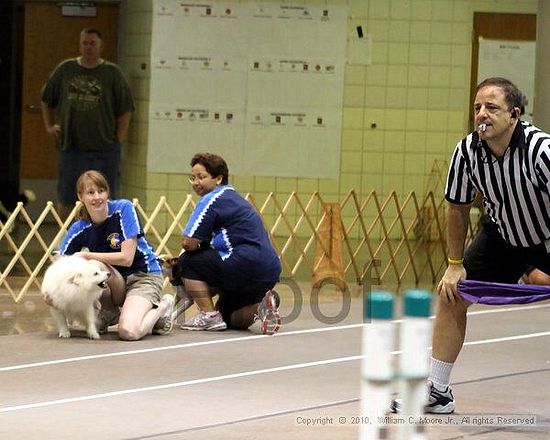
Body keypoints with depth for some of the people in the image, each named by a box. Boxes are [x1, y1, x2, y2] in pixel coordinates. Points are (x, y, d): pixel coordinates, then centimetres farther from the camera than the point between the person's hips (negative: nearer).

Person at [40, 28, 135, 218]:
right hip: (70, 145, 2)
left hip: (103, 147, -2)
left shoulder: (112, 73, 0)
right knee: (66, 199, 6)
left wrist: (118, 138, -4)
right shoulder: (65, 69, 7)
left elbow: (125, 110, 2)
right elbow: (46, 99, 19)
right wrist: (49, 126, 12)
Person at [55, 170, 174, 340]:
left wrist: (87, 255, -23)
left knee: (129, 331, -28)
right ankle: (113, 313, 5)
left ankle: (162, 307, 2)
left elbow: (127, 258, -22)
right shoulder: (79, 229, -7)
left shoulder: (123, 208, -17)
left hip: (144, 275, -4)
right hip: (116, 281, 4)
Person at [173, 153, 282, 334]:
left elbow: (188, 243, -10)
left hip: (247, 264, -10)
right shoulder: (233, 196, 23)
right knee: (229, 317, 24)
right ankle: (260, 305, 0)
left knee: (188, 262, 4)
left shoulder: (212, 199, -7)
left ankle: (209, 315, -3)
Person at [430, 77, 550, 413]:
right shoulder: (467, 152, -18)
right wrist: (455, 265, 2)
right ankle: (437, 391, 14)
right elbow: (458, 208, -1)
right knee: (451, 296, 1)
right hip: (501, 237, 5)